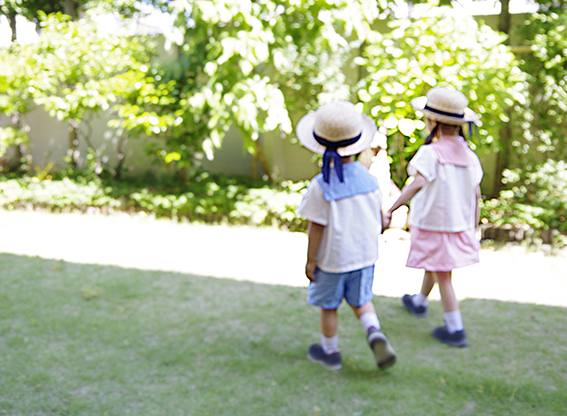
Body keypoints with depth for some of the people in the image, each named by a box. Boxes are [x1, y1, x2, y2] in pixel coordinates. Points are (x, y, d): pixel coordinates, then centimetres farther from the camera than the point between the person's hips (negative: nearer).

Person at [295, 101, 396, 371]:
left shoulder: (320, 186, -21)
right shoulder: (367, 177, -7)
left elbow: (316, 228, -17)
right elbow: (377, 217, 4)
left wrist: (310, 261, -6)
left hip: (332, 259, -4)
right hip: (365, 255, 4)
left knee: (328, 306, 15)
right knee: (360, 300, 22)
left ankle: (330, 352, 31)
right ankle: (375, 334, -2)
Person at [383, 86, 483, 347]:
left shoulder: (430, 153, -19)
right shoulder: (469, 155, 1)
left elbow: (417, 184, -33)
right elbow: (476, 194, 5)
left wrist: (391, 210, -33)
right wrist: (473, 228, 14)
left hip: (432, 225, -7)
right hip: (459, 225, 7)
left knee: (443, 276, 2)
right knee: (432, 266, 26)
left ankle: (456, 330, 7)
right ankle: (419, 302, 48)